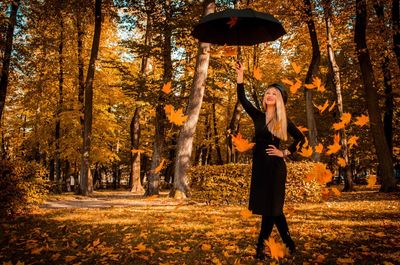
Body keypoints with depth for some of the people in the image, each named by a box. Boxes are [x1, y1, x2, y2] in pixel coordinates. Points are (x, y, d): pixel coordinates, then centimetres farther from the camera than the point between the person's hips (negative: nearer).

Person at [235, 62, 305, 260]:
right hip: (259, 165, 4)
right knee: (271, 207, 10)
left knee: (271, 206, 0)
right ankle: (289, 243, 25)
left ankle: (261, 245, 8)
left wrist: (285, 153, -3)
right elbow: (242, 99, 1)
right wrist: (240, 76, -5)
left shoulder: (284, 121, -1)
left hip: (275, 166, -4)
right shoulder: (258, 116, 7)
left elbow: (301, 138, 5)